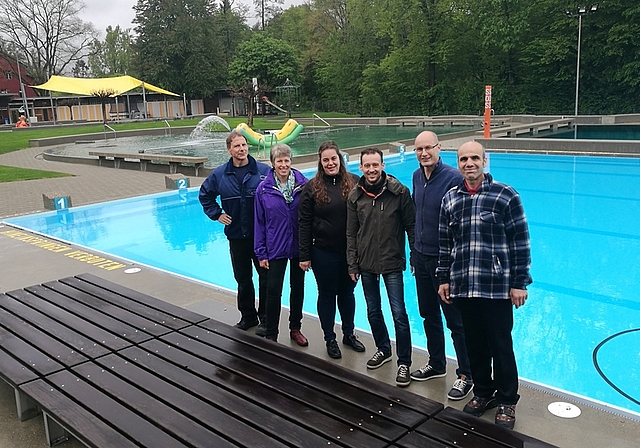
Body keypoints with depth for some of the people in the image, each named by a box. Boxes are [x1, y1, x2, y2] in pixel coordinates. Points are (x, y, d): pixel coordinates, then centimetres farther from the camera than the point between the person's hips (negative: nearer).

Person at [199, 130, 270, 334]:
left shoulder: (263, 171, -9)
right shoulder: (220, 175, 1)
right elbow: (205, 195, 18)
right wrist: (216, 214, 8)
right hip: (236, 236, 3)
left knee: (266, 277, 5)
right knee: (243, 279, 14)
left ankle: (265, 318, 19)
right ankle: (247, 316, 30)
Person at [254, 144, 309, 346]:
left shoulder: (303, 184, -7)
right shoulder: (263, 189, -6)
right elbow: (259, 223, -2)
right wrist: (261, 253, -3)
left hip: (299, 247, 1)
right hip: (275, 248, -1)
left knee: (298, 288, 15)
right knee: (273, 292, 2)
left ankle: (295, 328, 32)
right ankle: (270, 335, 16)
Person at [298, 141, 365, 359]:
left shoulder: (354, 182, -2)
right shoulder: (312, 187, -5)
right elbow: (304, 223, -5)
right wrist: (304, 255, -8)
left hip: (350, 250, 2)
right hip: (323, 252, -2)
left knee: (347, 292, 17)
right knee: (327, 295, 11)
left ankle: (349, 334, 35)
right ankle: (330, 339, 26)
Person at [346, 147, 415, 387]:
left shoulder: (399, 192, -9)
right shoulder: (355, 196, 0)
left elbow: (411, 225, -4)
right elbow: (351, 234, 4)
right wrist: (352, 265, 3)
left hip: (392, 263, -4)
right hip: (366, 264, 4)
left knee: (399, 313, -3)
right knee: (373, 311, 16)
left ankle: (404, 363, 11)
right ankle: (383, 349, 37)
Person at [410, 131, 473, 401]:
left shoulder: (453, 178, -17)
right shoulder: (417, 176, 5)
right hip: (421, 257, 7)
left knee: (455, 320, 4)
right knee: (428, 315, 18)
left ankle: (465, 376, 18)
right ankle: (436, 364, 36)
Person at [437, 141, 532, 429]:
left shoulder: (505, 196, -5)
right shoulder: (450, 199, 8)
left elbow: (521, 242, -4)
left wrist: (519, 283, -6)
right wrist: (444, 279, 12)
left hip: (497, 287, -4)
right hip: (462, 287, 4)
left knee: (500, 345, 6)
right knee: (474, 344, 14)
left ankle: (506, 401, 24)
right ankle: (483, 392, 34)